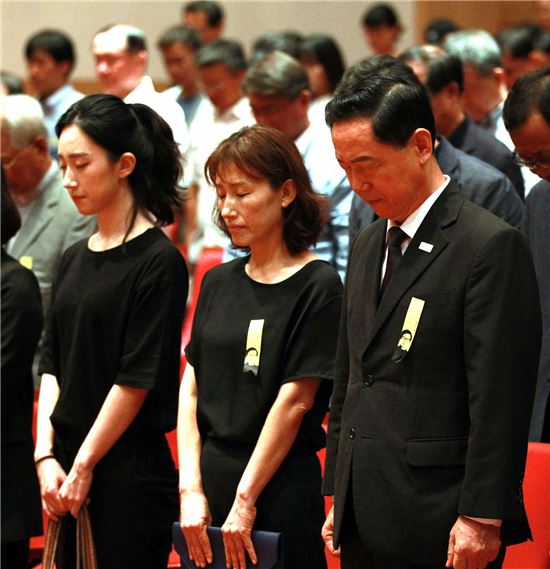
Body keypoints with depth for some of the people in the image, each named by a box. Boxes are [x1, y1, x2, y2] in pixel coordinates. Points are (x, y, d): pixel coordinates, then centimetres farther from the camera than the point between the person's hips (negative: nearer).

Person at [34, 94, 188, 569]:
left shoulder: (158, 261, -9)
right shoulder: (74, 261, 13)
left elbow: (138, 379, -12)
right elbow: (52, 366, 11)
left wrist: (83, 466, -11)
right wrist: (46, 456, -1)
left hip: (130, 473, -7)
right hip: (67, 473, 7)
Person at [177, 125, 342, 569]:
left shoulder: (318, 286, -7)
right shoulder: (219, 282, 11)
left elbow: (295, 400, -11)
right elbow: (191, 388, 7)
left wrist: (245, 500, -13)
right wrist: (192, 489, -4)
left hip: (279, 486, -5)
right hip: (209, 478, 5)